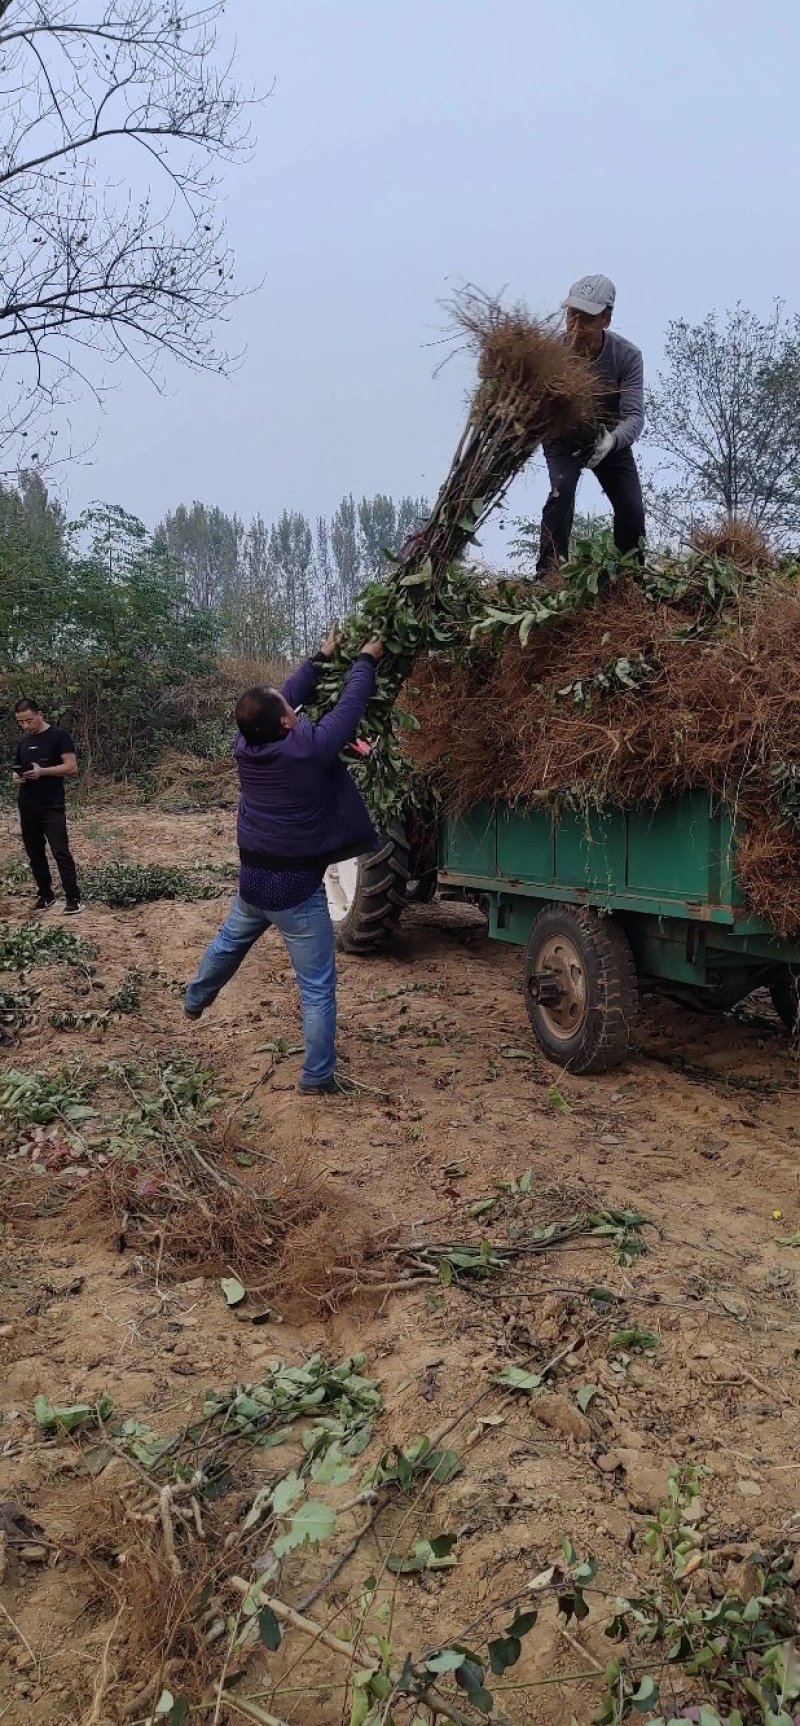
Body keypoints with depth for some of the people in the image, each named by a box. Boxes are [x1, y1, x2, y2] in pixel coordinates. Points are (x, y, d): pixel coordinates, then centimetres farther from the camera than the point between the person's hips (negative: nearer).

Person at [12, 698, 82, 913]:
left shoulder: (59, 736, -5)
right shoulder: (23, 741, 14)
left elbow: (71, 767, -10)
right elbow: (17, 770, 22)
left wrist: (42, 771, -21)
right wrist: (18, 777, -2)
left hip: (52, 807, -6)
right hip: (27, 807, 7)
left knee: (61, 852, -10)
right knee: (34, 853, 9)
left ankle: (73, 899, -9)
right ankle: (46, 895, 19)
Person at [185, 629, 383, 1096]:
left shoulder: (246, 746, -6)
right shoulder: (310, 748, -23)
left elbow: (290, 695, 9)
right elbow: (351, 706, -10)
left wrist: (322, 658, 17)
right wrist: (366, 661, 6)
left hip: (252, 878, 7)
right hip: (297, 887, -7)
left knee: (230, 941, 34)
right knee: (318, 987, 4)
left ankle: (195, 1001, 57)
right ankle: (319, 1077, 11)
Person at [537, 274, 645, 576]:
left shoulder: (627, 355, -24)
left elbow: (634, 415, -32)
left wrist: (612, 441, -53)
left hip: (611, 440, 1)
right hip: (563, 439, -1)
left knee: (632, 511, -6)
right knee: (562, 489, -29)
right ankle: (550, 570, -25)